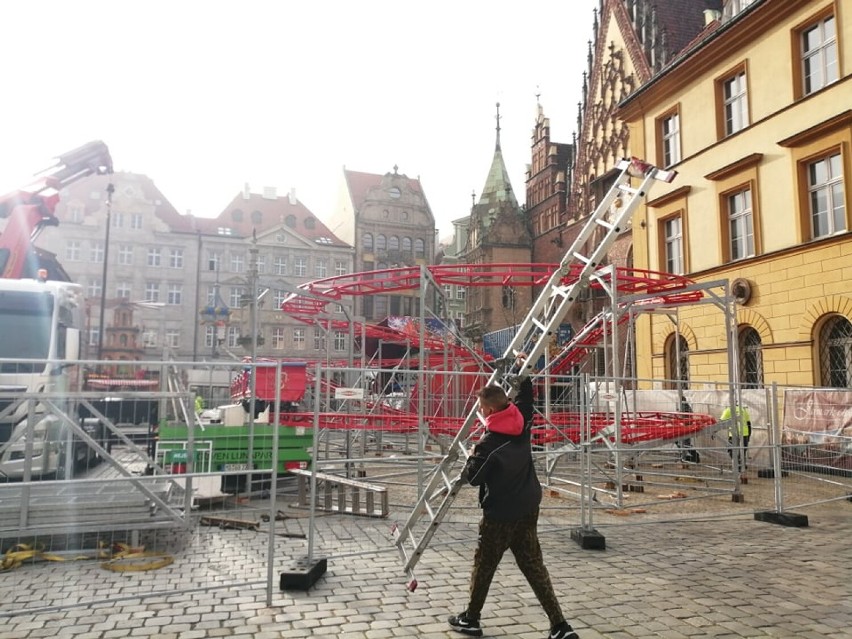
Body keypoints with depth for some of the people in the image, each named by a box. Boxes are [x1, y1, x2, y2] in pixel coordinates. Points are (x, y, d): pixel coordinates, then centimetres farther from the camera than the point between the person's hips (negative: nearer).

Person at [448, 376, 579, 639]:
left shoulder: (489, 442, -22)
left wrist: (472, 457, 3)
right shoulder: (522, 423, -4)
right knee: (534, 566, 12)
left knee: (484, 565, 12)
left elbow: (473, 477, -15)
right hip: (527, 508, 6)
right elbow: (525, 397, 15)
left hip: (500, 514, -6)